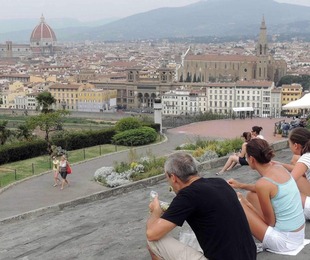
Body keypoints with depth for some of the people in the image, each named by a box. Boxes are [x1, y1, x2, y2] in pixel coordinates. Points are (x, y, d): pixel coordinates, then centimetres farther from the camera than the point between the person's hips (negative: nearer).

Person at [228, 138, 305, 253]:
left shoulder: (262, 183, -23)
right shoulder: (279, 168, -1)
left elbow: (271, 222, -13)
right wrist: (241, 185, 22)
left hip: (284, 240, -8)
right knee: (251, 195, 20)